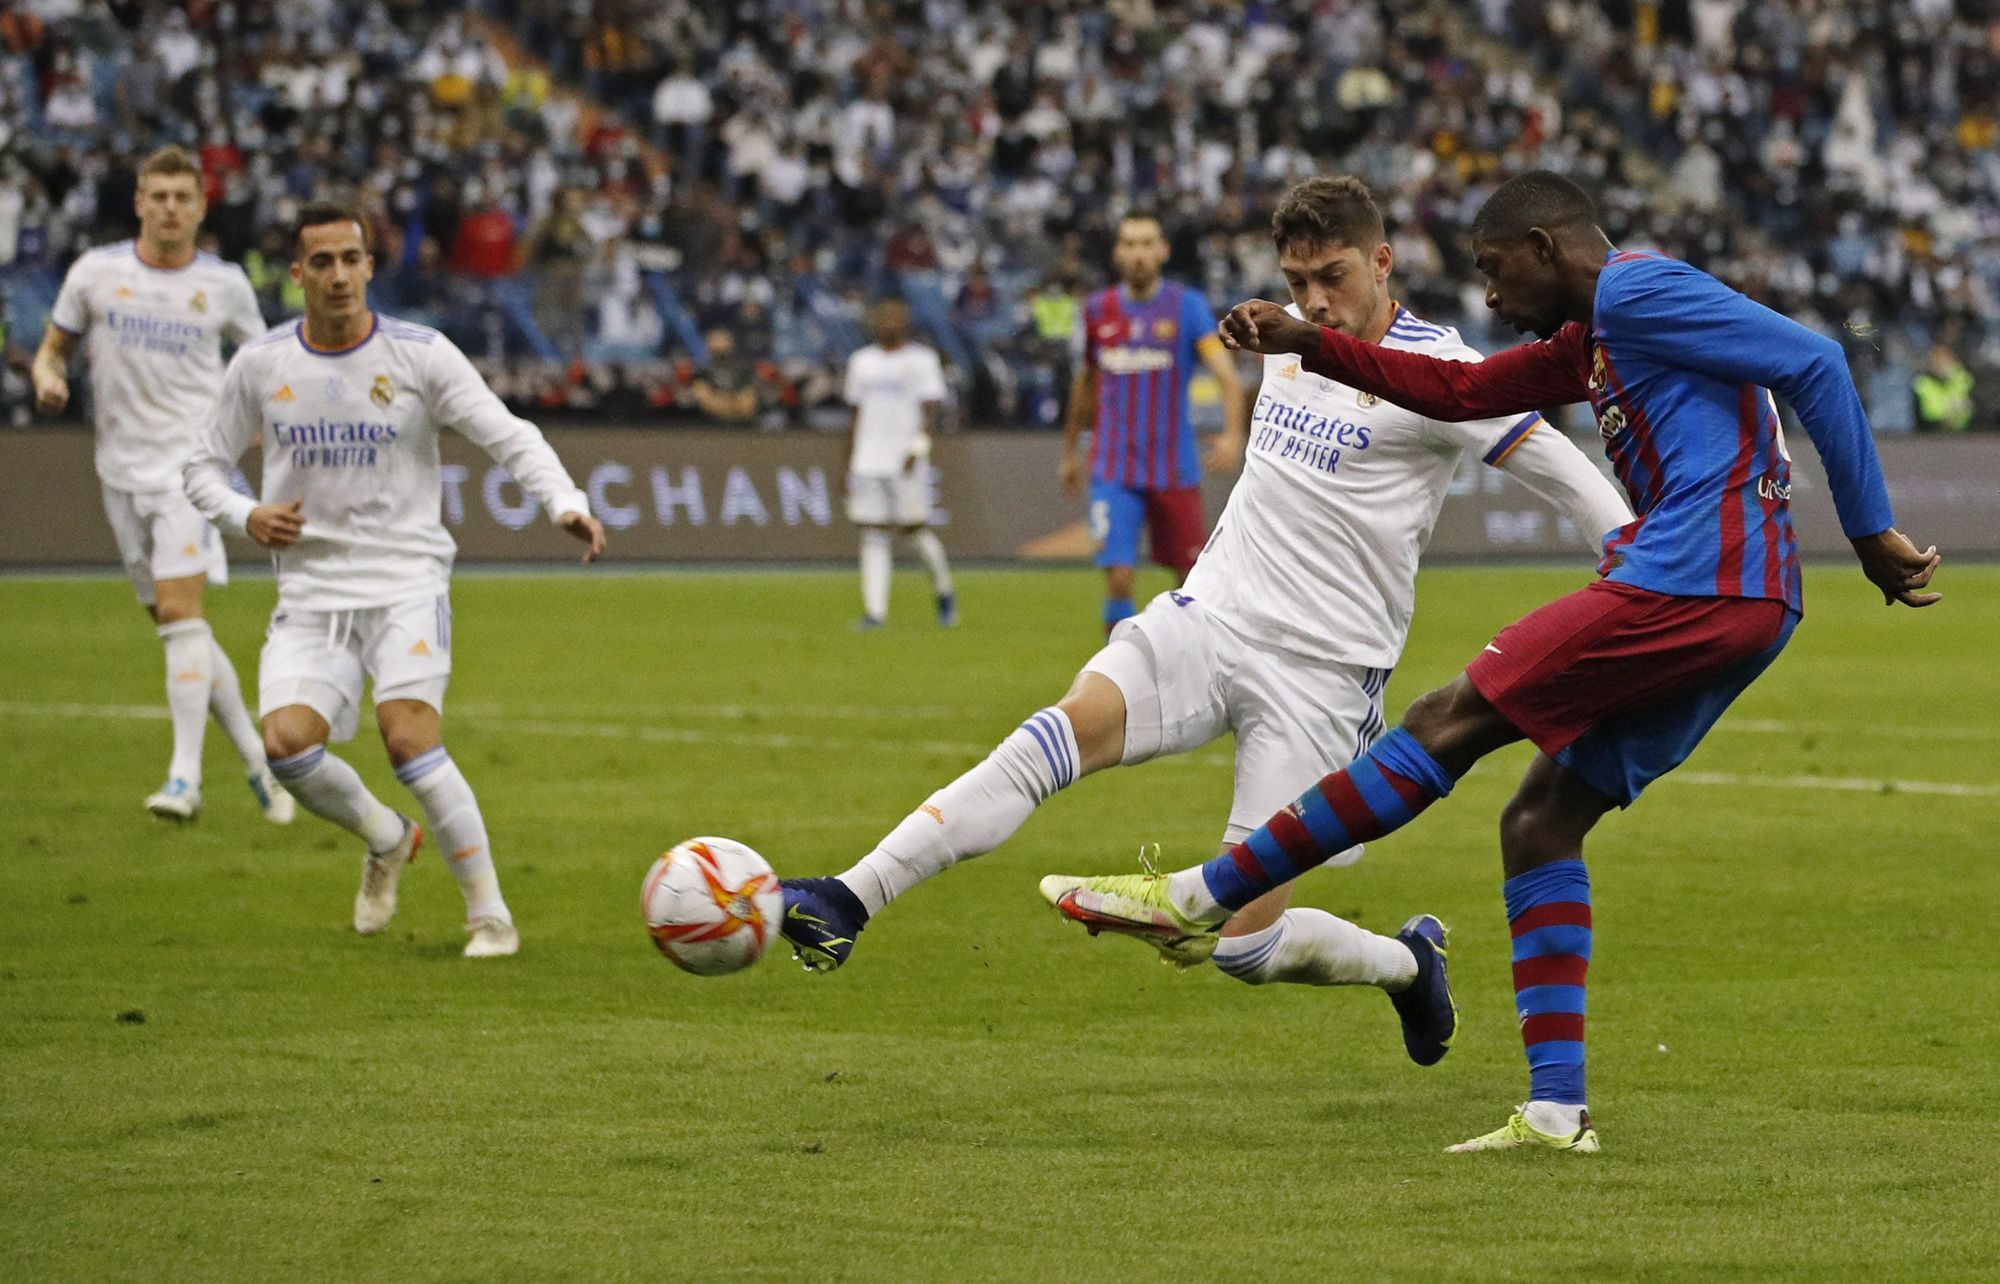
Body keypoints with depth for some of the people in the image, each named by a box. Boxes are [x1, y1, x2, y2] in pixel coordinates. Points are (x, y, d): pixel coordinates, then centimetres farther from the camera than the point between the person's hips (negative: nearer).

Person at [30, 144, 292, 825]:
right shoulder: (95, 271, 3)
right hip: (123, 468, 3)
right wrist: (48, 377, -11)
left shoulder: (224, 284, 1)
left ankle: (184, 778, -21)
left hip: (192, 462, -3)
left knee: (180, 611, -18)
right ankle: (256, 758, 20)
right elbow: (54, 347, 12)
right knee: (175, 625, 6)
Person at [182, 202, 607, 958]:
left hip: (406, 583, -3)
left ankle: (490, 915, -9)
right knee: (287, 744, -17)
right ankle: (385, 839, 15)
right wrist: (245, 516, -6)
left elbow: (510, 438, -8)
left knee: (409, 740, -22)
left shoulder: (420, 355, -4)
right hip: (311, 591, 3)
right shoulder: (261, 366, 4)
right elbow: (205, 465, 15)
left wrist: (566, 504, -26)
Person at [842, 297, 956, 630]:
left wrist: (919, 448, -21)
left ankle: (944, 593, 18)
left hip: (907, 464, -4)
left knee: (915, 528, -4)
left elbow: (931, 410, -6)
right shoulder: (862, 362, 16)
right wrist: (849, 466, 18)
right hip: (868, 462, 4)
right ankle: (875, 610, -5)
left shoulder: (921, 360, 1)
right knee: (874, 534, -2)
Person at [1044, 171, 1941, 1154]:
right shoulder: (1594, 341, 27)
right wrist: (1308, 345, 24)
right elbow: (1461, 390, 33)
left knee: (1451, 723, -7)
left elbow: (1815, 365, -11)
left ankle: (1202, 897, -5)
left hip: (1690, 583, -10)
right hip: (1740, 606, 10)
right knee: (1539, 821, 9)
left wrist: (1870, 534, -11)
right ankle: (1555, 1110, 3)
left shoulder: (1636, 292, -5)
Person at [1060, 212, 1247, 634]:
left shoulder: (1187, 306, -4)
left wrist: (1233, 433, -33)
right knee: (1118, 579, -12)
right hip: (1114, 470, 1)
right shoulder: (1098, 310, 4)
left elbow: (1226, 373, -16)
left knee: (1192, 576, 7)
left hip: (1175, 468, -1)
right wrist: (1070, 451, 26)